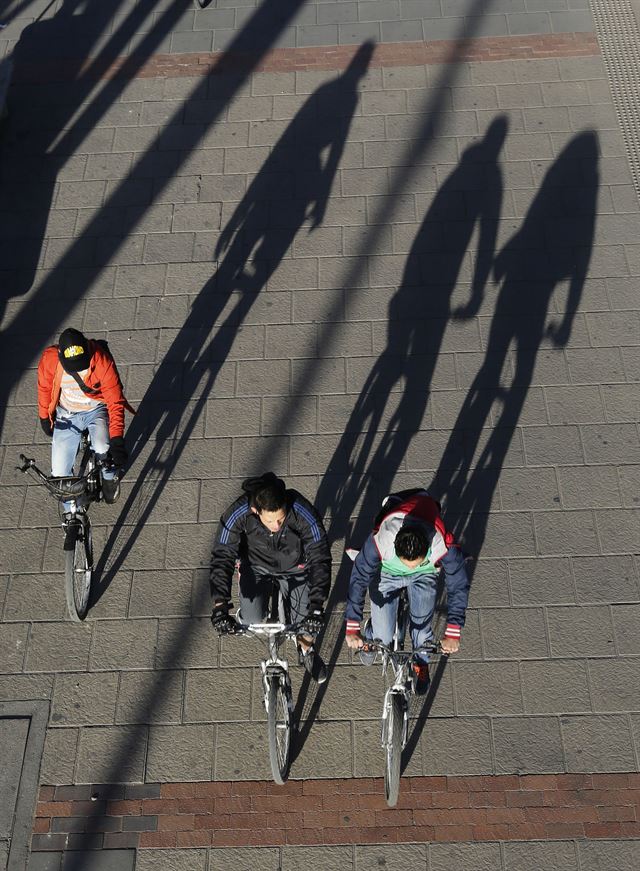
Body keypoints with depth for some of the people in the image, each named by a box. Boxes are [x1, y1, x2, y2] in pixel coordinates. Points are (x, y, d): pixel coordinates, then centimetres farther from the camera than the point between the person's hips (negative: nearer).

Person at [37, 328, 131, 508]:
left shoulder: (101, 361, -30)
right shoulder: (49, 359, -22)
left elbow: (115, 401, -28)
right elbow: (44, 388, 0)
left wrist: (117, 441, -36)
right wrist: (44, 417, 11)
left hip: (96, 410, -2)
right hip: (66, 415, 2)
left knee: (104, 452, -30)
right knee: (59, 474, -3)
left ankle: (110, 477, 7)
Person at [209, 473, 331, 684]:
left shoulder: (303, 513, -36)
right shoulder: (238, 514, -34)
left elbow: (320, 559, -33)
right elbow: (222, 558, -28)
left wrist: (316, 607, -40)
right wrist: (220, 607, -36)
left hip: (295, 567, 0)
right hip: (257, 566, 0)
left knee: (308, 626, -6)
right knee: (252, 624, -13)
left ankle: (306, 650, 31)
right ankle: (243, 616, 26)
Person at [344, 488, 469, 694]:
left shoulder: (443, 546, -40)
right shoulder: (379, 541, -42)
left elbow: (458, 585, -26)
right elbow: (358, 579, -30)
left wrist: (452, 633, -24)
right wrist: (352, 628, -27)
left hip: (424, 575, 1)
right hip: (386, 572, -1)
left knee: (421, 625, 1)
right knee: (383, 638, -4)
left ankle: (421, 664, 35)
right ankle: (369, 638, 34)